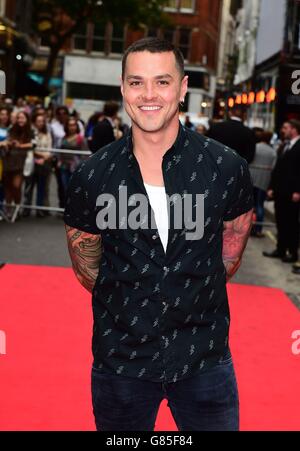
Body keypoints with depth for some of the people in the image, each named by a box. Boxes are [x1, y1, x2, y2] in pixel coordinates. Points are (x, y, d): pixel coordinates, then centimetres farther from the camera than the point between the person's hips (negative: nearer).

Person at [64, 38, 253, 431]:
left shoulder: (226, 168, -9)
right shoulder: (92, 177, -8)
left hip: (204, 357, 0)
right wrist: (130, 306, 7)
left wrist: (194, 298, 9)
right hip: (121, 356, 1)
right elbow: (87, 268, 6)